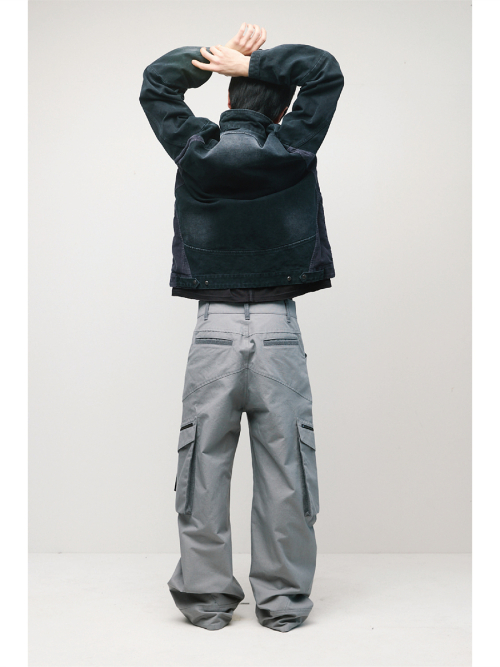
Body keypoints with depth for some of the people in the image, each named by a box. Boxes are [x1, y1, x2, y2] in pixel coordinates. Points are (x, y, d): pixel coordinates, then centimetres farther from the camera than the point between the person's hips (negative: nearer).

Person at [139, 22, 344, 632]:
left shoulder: (194, 151, 2)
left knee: (205, 468, 7)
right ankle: (284, 600, 12)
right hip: (279, 330, -1)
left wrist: (223, 58, 11)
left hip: (214, 330, 1)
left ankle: (205, 596, 14)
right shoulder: (292, 152, -1)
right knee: (284, 471, 5)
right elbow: (326, 70, 11)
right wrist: (253, 61, 4)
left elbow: (156, 81, 20)